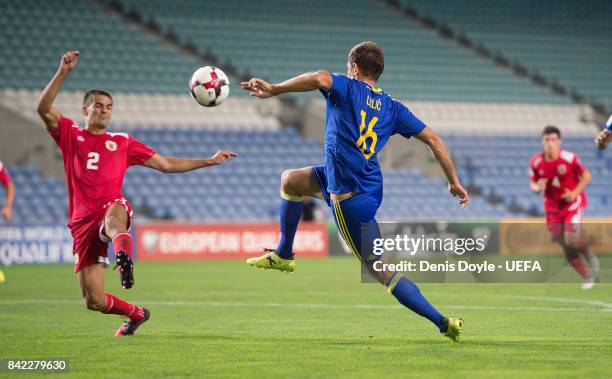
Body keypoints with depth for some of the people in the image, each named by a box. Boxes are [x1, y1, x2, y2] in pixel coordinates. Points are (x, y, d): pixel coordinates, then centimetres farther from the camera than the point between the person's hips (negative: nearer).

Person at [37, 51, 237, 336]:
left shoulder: (122, 142, 20)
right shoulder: (70, 135, 14)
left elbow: (166, 164, 23)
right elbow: (44, 108, -3)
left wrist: (209, 161, 19)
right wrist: (63, 73, -13)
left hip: (112, 208, -1)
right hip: (82, 223, 1)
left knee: (115, 214, -44)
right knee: (94, 301, -1)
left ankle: (123, 253, -73)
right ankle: (137, 314, 27)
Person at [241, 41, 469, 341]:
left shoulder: (348, 88, -9)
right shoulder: (392, 108, 8)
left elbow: (320, 79, -32)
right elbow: (433, 139, 5)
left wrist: (274, 89, -23)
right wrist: (454, 182, 12)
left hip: (350, 197, -9)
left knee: (380, 269, -4)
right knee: (290, 180, 28)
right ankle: (283, 256, 38)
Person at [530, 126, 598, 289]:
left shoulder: (569, 158, -15)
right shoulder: (536, 162, -6)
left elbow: (586, 176, -5)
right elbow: (533, 184, 6)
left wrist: (575, 192, -18)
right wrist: (537, 188, -18)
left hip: (572, 203, -4)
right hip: (553, 207, 4)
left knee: (571, 240, -19)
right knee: (565, 246, 1)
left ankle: (590, 254, 15)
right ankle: (587, 277, 15)